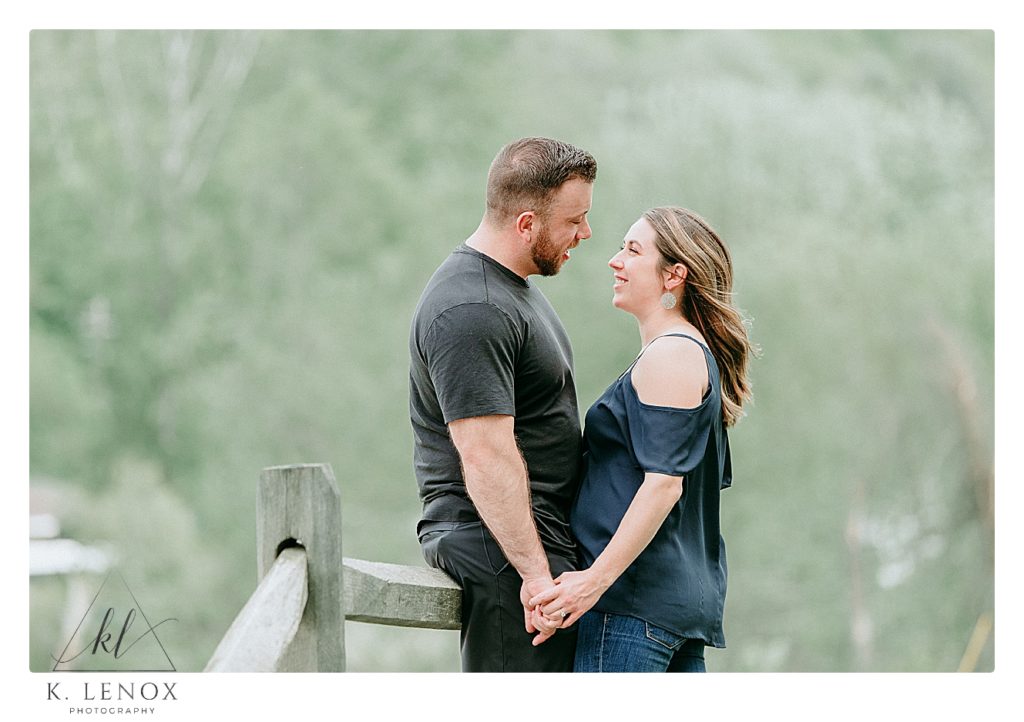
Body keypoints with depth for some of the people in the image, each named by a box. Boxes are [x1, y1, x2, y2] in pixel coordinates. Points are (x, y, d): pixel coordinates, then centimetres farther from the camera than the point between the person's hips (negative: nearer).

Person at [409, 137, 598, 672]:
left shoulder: (510, 288, 17)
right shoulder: (470, 312, -18)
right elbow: (486, 455, -24)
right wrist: (535, 572, -26)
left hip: (531, 546, 10)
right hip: (502, 551, -10)